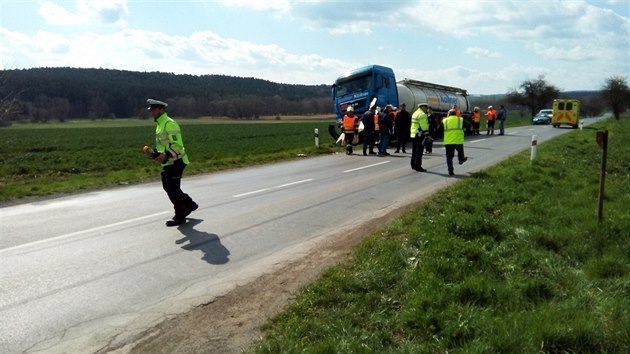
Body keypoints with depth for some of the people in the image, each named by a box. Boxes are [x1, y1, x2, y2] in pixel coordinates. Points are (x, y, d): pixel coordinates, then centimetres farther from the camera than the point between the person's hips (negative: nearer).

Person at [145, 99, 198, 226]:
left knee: (172, 189, -5)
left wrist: (165, 155, -34)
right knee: (168, 187, 17)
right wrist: (155, 153, 10)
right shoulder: (160, 124, 16)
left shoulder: (169, 124, -16)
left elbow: (178, 145, -24)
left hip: (175, 162, -10)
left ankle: (179, 217, 7)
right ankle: (190, 205, 31)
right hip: (168, 163, 10)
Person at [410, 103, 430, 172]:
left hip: (413, 134, 10)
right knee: (419, 151, -5)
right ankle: (418, 167, -4)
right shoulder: (422, 114, -14)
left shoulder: (415, 113, 16)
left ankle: (413, 165, 24)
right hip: (420, 135, -10)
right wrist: (427, 134, -12)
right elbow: (424, 126, -18)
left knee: (414, 150, 16)